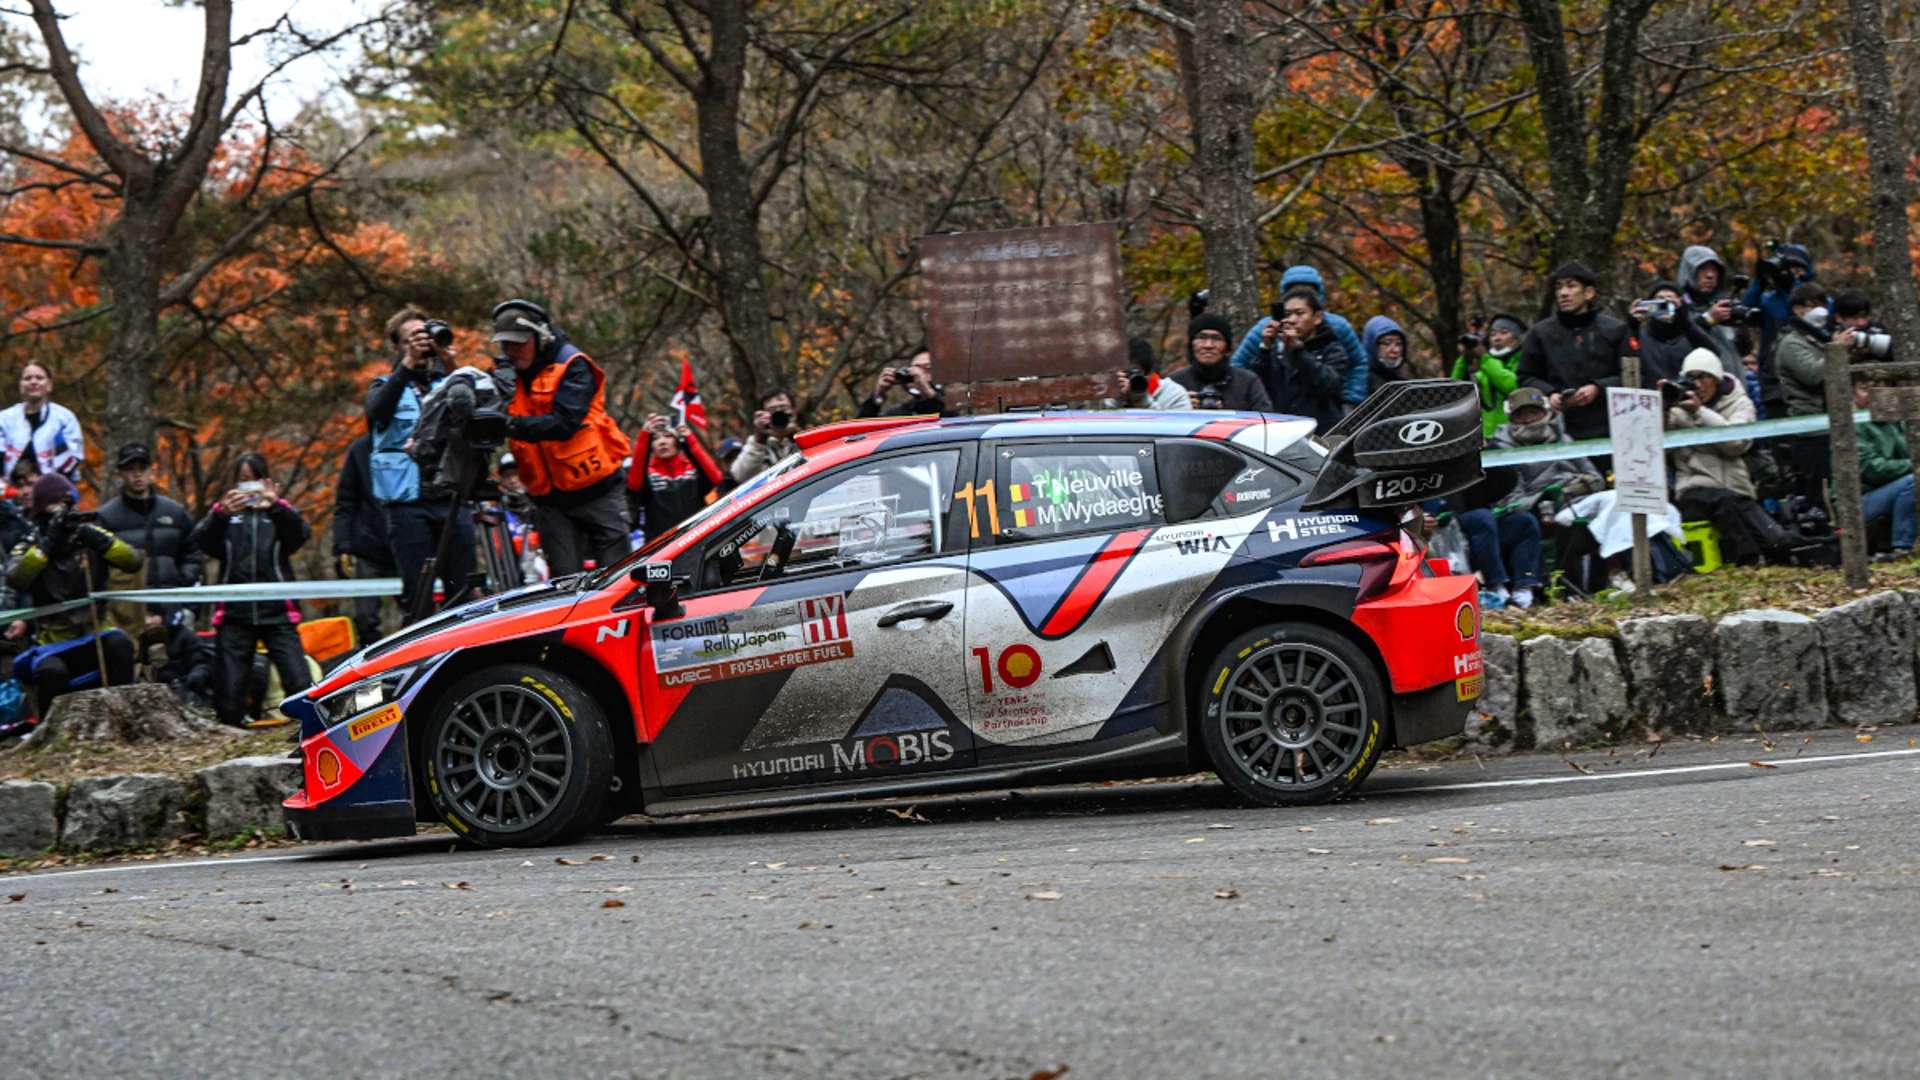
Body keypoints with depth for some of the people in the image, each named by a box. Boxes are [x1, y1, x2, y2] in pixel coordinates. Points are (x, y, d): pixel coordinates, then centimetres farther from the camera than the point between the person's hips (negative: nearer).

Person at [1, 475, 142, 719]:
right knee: (51, 670, -34)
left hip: (94, 639, 2)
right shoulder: (28, 549, 3)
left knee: (119, 643, -31)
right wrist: (48, 542, -27)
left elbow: (135, 562, -6)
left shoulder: (89, 537, 6)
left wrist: (100, 540, -21)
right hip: (54, 645, -2)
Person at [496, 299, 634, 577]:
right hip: (549, 497, 5)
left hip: (595, 489, -4)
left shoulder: (571, 366, -10)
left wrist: (517, 425, -36)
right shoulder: (508, 374, 6)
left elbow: (565, 422, -23)